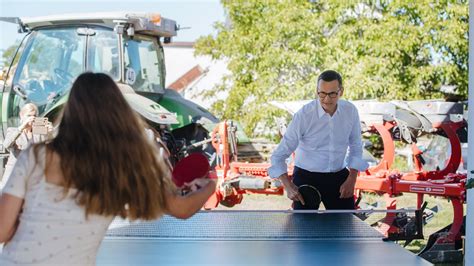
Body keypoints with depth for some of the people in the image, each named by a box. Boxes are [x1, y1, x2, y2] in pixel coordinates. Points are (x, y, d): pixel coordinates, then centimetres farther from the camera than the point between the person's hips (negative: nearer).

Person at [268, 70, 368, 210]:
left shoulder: (350, 111, -6)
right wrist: (288, 186, -28)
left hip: (338, 177, 3)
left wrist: (351, 180, -2)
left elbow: (356, 148, 10)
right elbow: (278, 156, -15)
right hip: (306, 177, -3)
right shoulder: (303, 115, -17)